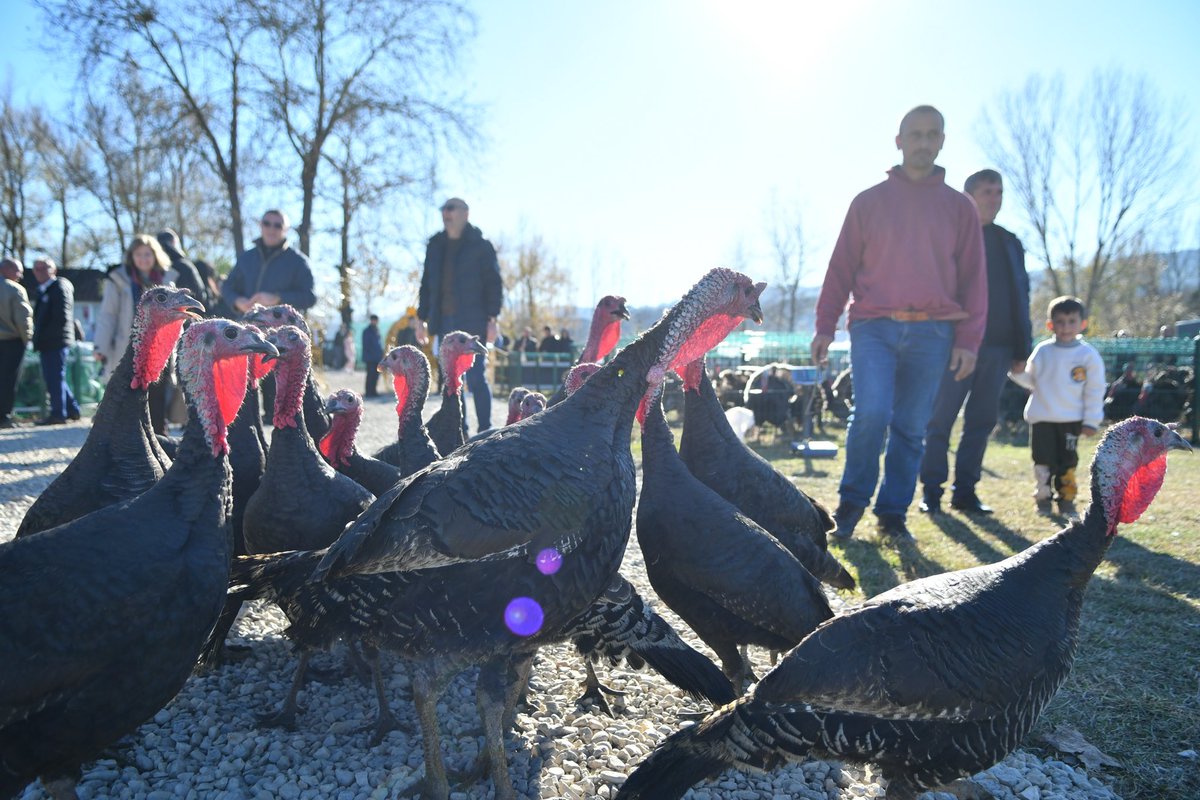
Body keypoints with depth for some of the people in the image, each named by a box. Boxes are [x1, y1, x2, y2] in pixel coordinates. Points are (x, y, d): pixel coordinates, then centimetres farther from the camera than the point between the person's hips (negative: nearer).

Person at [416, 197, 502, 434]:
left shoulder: (480, 246, -1)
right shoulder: (435, 246, 15)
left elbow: (493, 283, -5)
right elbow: (427, 284, 18)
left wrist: (492, 318, -13)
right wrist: (422, 319, 13)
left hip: (472, 322, -6)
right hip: (445, 322, 6)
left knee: (476, 377, -6)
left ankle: (484, 430, 3)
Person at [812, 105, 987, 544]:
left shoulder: (959, 207, 12)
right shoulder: (868, 202, 10)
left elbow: (973, 277, 10)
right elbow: (841, 268, 8)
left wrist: (968, 340, 1)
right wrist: (825, 326, 0)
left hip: (933, 333, 2)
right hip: (874, 327, -1)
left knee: (911, 428, 3)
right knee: (872, 413, -16)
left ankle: (893, 514, 16)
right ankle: (852, 501, 4)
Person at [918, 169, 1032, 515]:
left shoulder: (1010, 243, 18)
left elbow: (1021, 298, 17)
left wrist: (1022, 349, 10)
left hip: (998, 347, 5)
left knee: (981, 421, 6)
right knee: (940, 420, -3)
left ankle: (965, 491, 13)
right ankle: (932, 492, 3)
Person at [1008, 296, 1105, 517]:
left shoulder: (1088, 355, -4)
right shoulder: (1042, 351, 2)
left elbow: (1095, 391, -1)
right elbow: (1030, 380, 13)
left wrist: (1091, 421, -3)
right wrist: (1016, 372, -6)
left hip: (1071, 419, -1)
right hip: (1041, 418, 1)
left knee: (1067, 462, 6)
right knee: (1042, 460, 4)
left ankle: (1066, 499, 18)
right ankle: (1042, 497, 16)